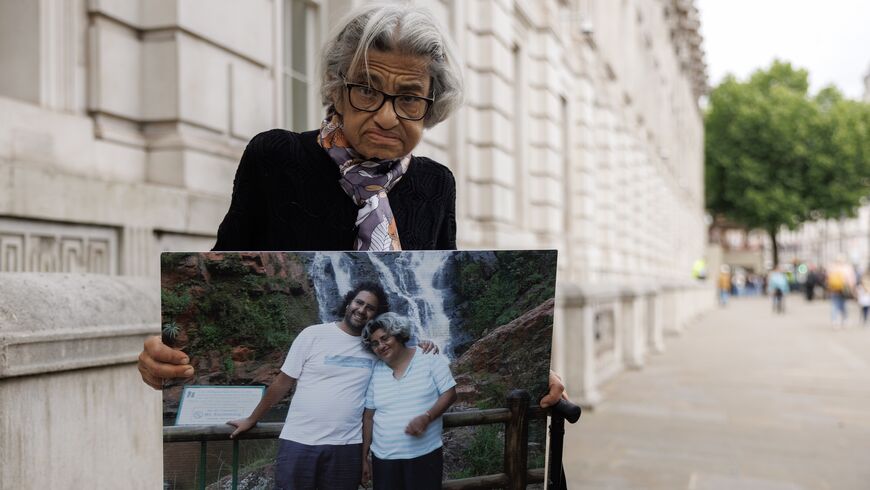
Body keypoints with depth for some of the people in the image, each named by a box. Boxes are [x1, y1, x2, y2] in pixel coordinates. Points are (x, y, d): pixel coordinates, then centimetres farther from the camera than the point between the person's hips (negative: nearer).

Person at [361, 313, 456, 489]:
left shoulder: (430, 358, -3)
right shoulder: (375, 372, 5)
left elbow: (449, 394, -4)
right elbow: (368, 416, 9)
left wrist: (426, 417, -21)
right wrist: (364, 457, 8)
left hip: (425, 456, -3)